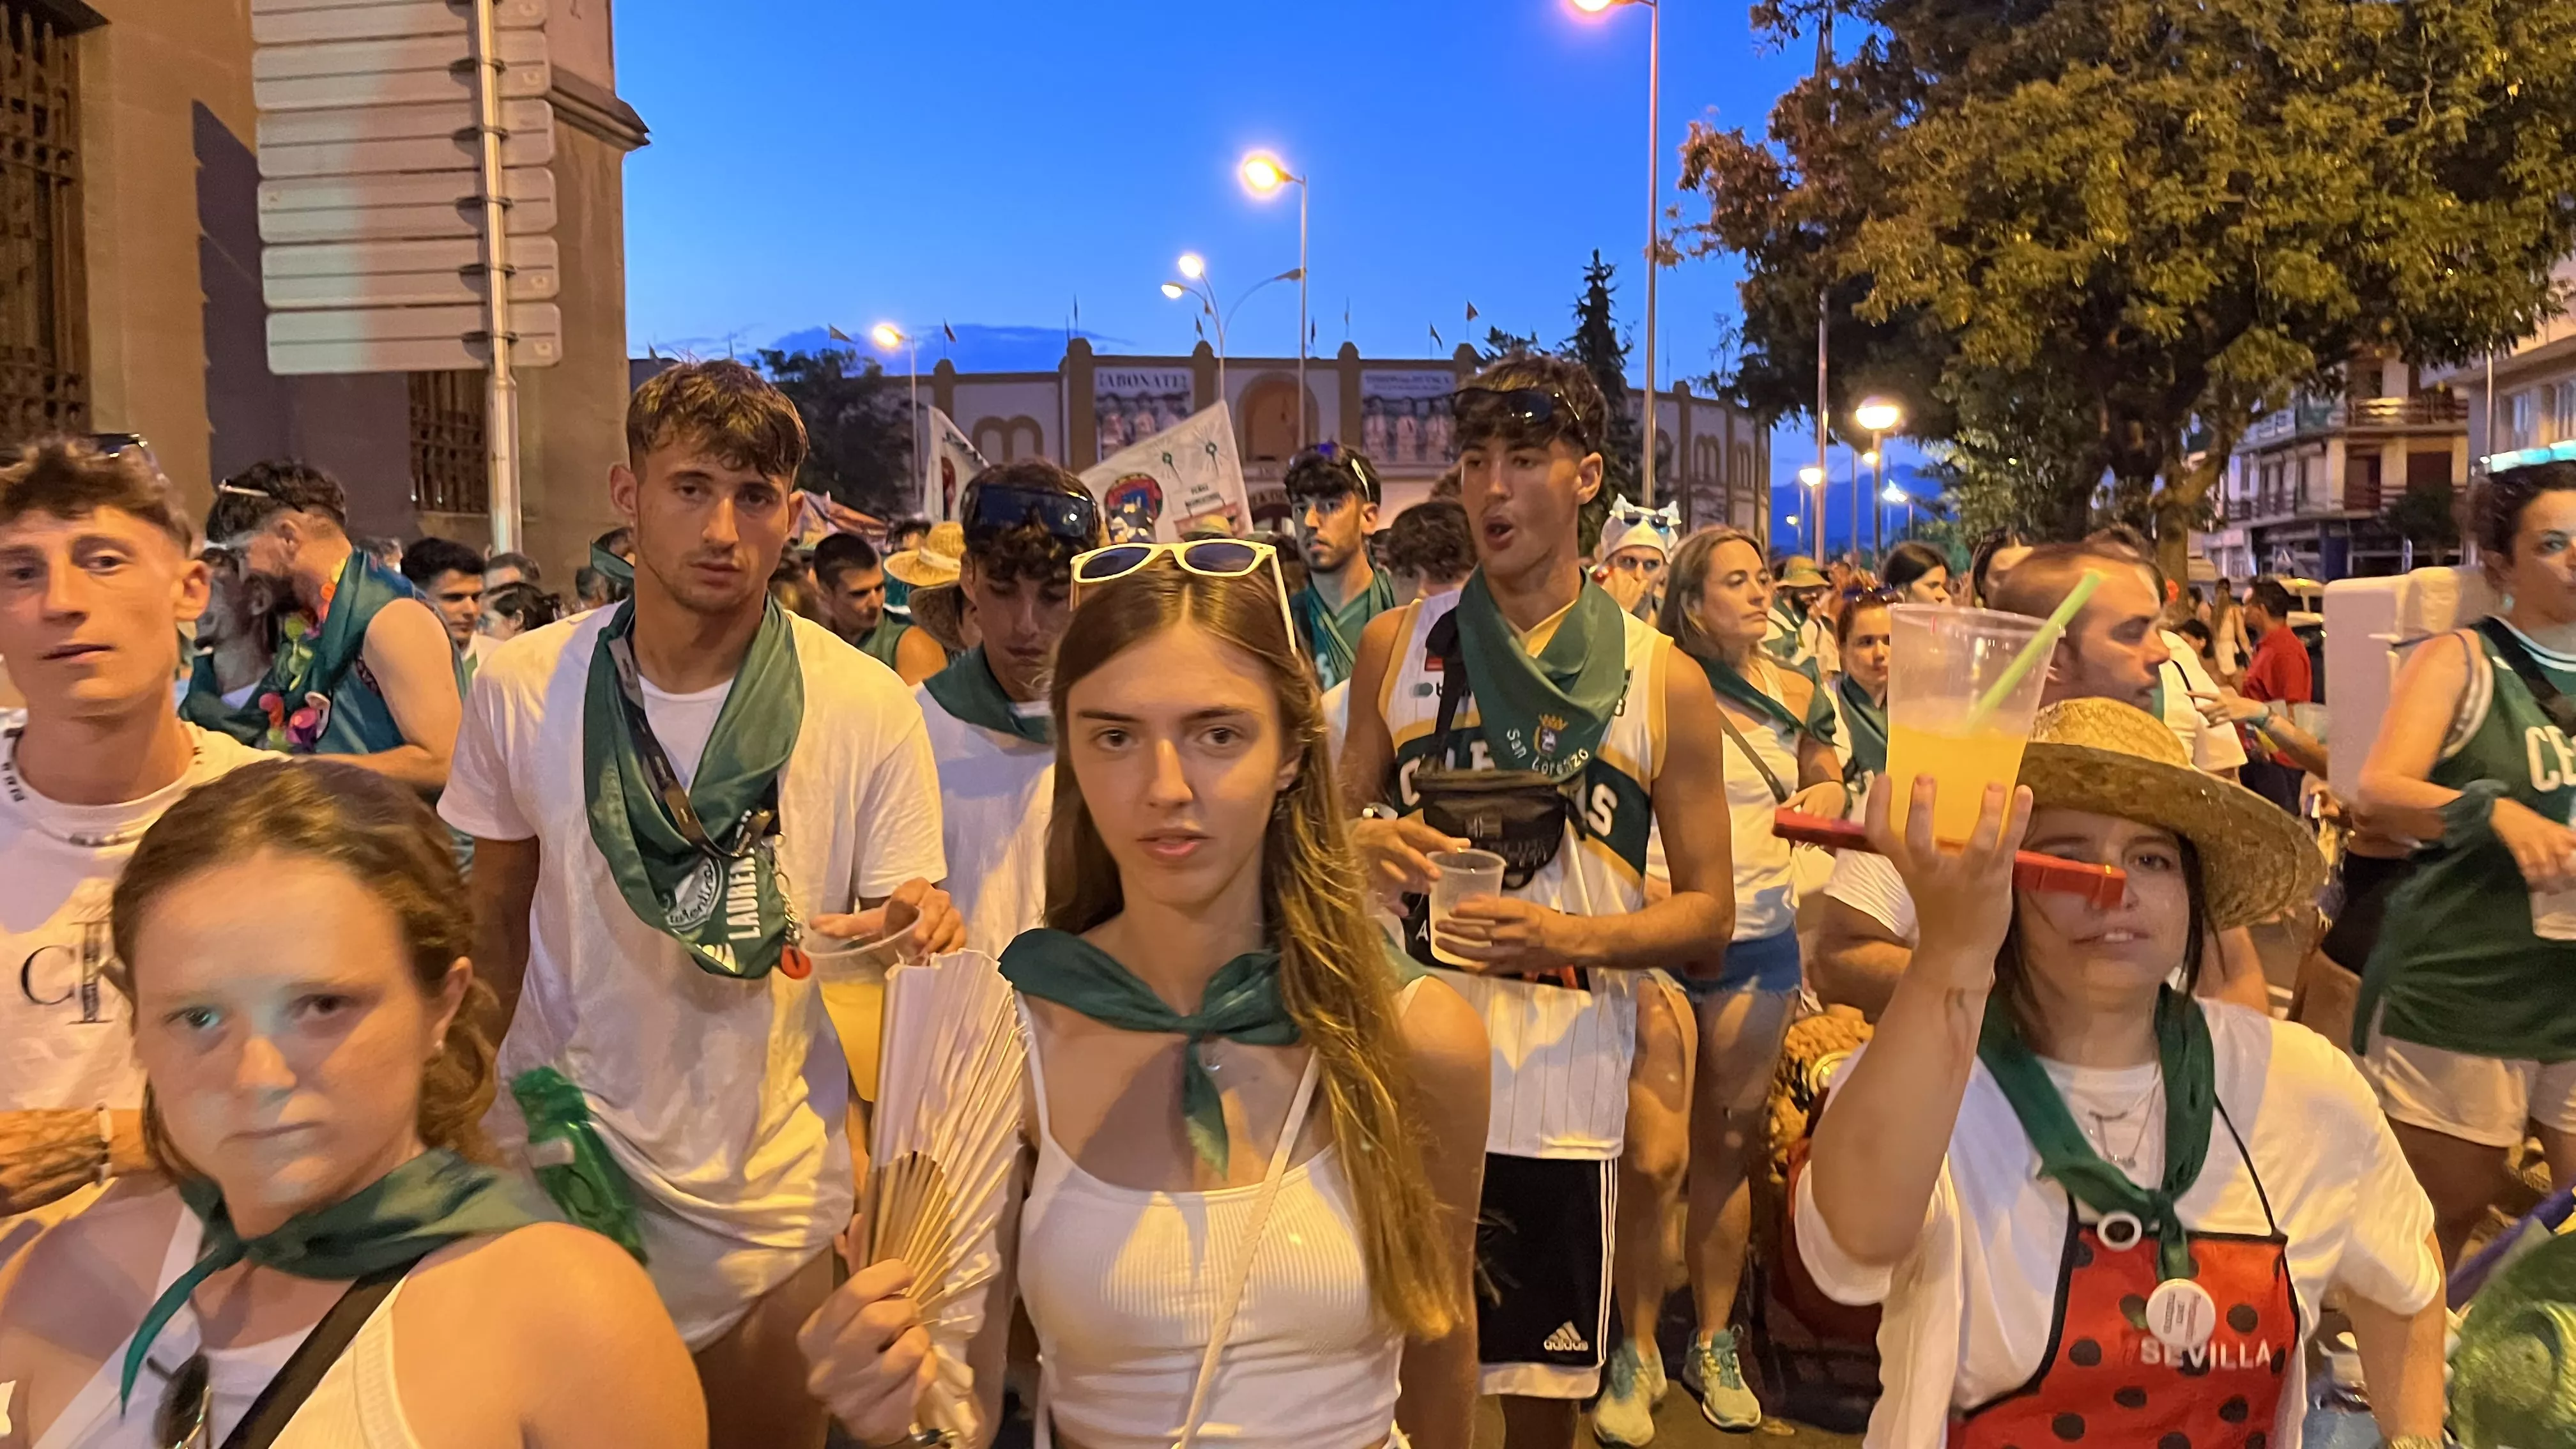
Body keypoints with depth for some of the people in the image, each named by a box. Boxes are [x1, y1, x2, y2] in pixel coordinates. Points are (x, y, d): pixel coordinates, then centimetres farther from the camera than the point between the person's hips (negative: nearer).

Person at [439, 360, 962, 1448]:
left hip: (770, 1194, -1)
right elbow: (498, 912, 5)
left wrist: (913, 928, -28)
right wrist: (513, 1106, 5)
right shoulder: (520, 688, -9)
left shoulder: (868, 708, -15)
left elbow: (908, 920, -6)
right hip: (563, 1159, 2)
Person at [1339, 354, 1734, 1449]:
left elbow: (1709, 911, 1)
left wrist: (1571, 936, -17)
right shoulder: (1397, 646, 3)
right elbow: (1342, 818, 13)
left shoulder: (1663, 682, -1)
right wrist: (1368, 844, -10)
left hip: (1565, 1085, -1)